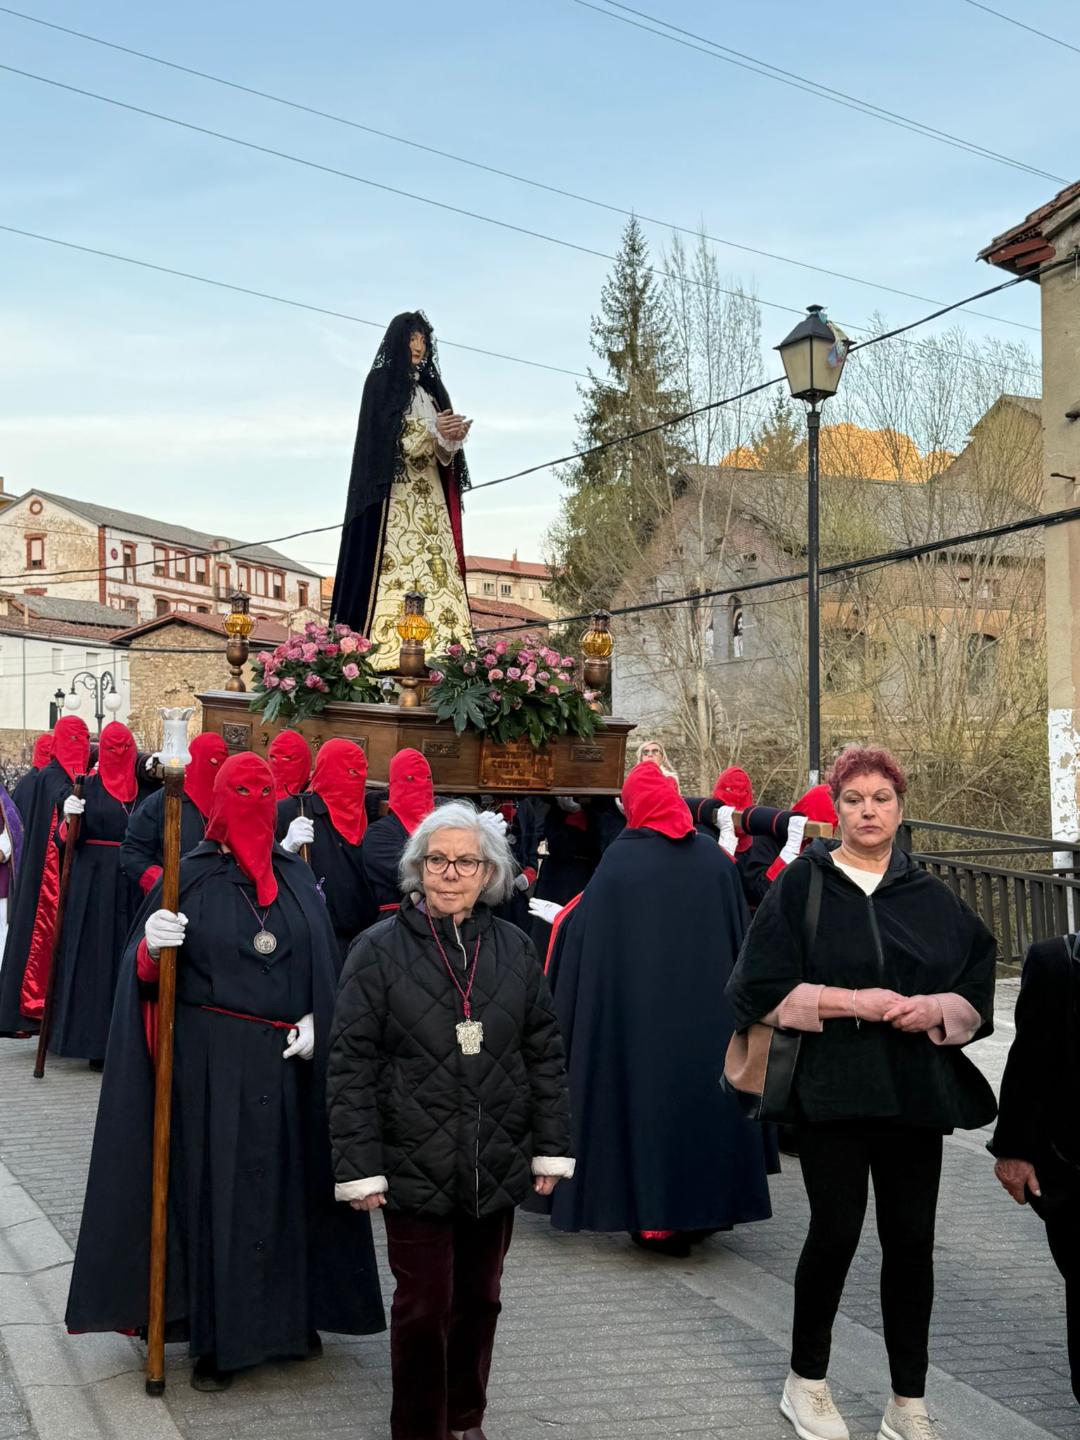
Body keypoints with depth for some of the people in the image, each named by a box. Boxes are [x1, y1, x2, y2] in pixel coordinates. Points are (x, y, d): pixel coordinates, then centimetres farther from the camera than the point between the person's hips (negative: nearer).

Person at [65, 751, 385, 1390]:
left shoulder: (296, 875, 9)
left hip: (287, 1058, 3)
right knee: (216, 1187, 2)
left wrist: (313, 1019, -5)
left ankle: (290, 1315, 25)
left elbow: (324, 960, 9)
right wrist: (151, 948, -26)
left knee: (286, 1183, 9)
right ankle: (219, 1337, 13)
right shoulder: (191, 875, -1)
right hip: (211, 1059, -3)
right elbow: (145, 968, -4)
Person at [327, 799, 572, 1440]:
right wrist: (360, 1167, -10)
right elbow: (351, 1064, -7)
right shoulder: (380, 949, -7)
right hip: (416, 1167, -3)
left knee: (479, 1298, 16)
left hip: (497, 1167, 4)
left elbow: (546, 1052, 8)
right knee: (424, 1306, 4)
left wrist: (551, 1148, 5)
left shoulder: (515, 948, 3)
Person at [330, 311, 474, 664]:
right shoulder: (381, 383, 3)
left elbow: (443, 454, 14)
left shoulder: (431, 387, 20)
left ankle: (439, 653, -8)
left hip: (430, 495, 6)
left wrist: (452, 437, -9)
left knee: (436, 568, -4)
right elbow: (384, 440, -10)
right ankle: (388, 649, -18)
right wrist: (431, 431, -17)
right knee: (397, 566, -15)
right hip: (395, 495, -6)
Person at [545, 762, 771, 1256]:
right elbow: (739, 938, 8)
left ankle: (651, 1218, 9)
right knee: (699, 1090, 12)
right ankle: (700, 1209, 20)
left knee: (645, 1097, 6)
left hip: (635, 1012, -2)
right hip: (707, 1013, 3)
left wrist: (560, 918, 17)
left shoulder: (619, 860, -8)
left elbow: (583, 931, -4)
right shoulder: (714, 859, 1)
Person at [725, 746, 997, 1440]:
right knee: (836, 1231, 2)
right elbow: (761, 986, -5)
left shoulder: (931, 896, 8)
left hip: (916, 1090, 3)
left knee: (911, 1239, 6)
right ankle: (807, 1383, 24)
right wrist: (851, 1001, -14)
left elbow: (979, 985, 10)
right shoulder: (802, 884, -1)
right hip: (832, 1087, -3)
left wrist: (936, 1008, -10)